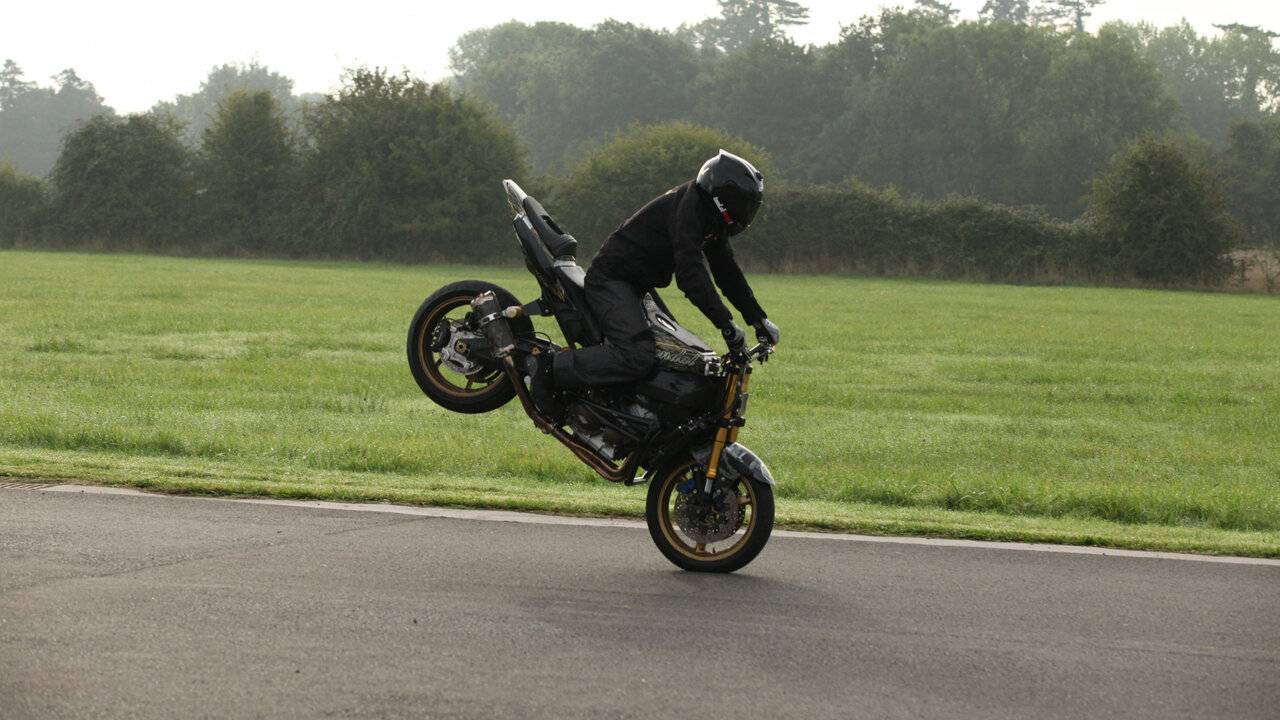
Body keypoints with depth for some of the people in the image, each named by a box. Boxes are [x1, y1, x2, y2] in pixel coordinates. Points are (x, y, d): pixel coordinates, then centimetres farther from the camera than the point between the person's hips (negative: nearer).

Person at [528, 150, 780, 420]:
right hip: (611, 280, -11)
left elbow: (727, 270, 19)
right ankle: (548, 368, -23)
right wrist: (726, 324, -31)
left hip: (639, 286, 11)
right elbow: (690, 272, -29)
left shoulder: (713, 218, 12)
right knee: (637, 358, -29)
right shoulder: (687, 206, -20)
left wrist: (759, 319, 12)